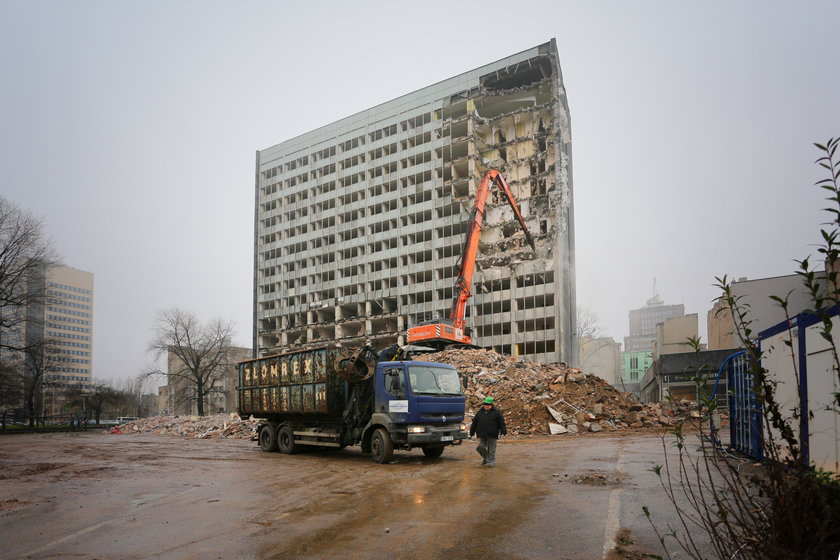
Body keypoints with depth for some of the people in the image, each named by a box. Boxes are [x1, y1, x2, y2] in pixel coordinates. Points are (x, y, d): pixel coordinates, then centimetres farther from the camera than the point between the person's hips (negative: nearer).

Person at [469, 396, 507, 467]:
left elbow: (501, 423, -3)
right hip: (482, 435, 3)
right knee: (480, 447, 1)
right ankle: (485, 458, 25)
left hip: (492, 435, -3)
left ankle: (491, 461, 14)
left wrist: (504, 431, -11)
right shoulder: (480, 412, 9)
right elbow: (474, 423, 14)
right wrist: (472, 432, 15)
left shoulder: (496, 412, -1)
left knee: (491, 449, 2)